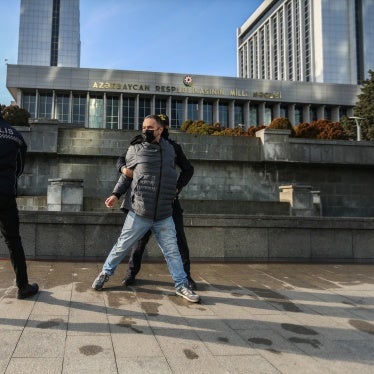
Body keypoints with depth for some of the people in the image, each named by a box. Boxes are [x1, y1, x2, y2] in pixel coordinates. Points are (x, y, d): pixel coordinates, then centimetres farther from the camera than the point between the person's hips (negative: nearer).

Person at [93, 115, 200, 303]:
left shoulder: (170, 150, 8)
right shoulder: (135, 150, -1)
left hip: (164, 216, 2)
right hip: (138, 214, -2)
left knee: (172, 251, 7)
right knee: (122, 247, 9)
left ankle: (181, 285, 18)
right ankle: (105, 273, 31)